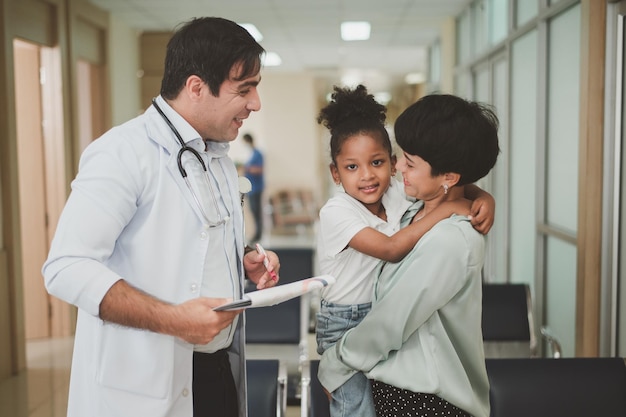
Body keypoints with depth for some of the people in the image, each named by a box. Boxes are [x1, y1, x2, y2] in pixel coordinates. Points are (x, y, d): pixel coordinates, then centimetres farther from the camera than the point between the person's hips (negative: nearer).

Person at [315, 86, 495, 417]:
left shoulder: (396, 193, -6)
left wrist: (483, 197, -20)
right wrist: (444, 210, -32)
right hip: (345, 323, -5)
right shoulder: (335, 213, -22)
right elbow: (391, 249, -31)